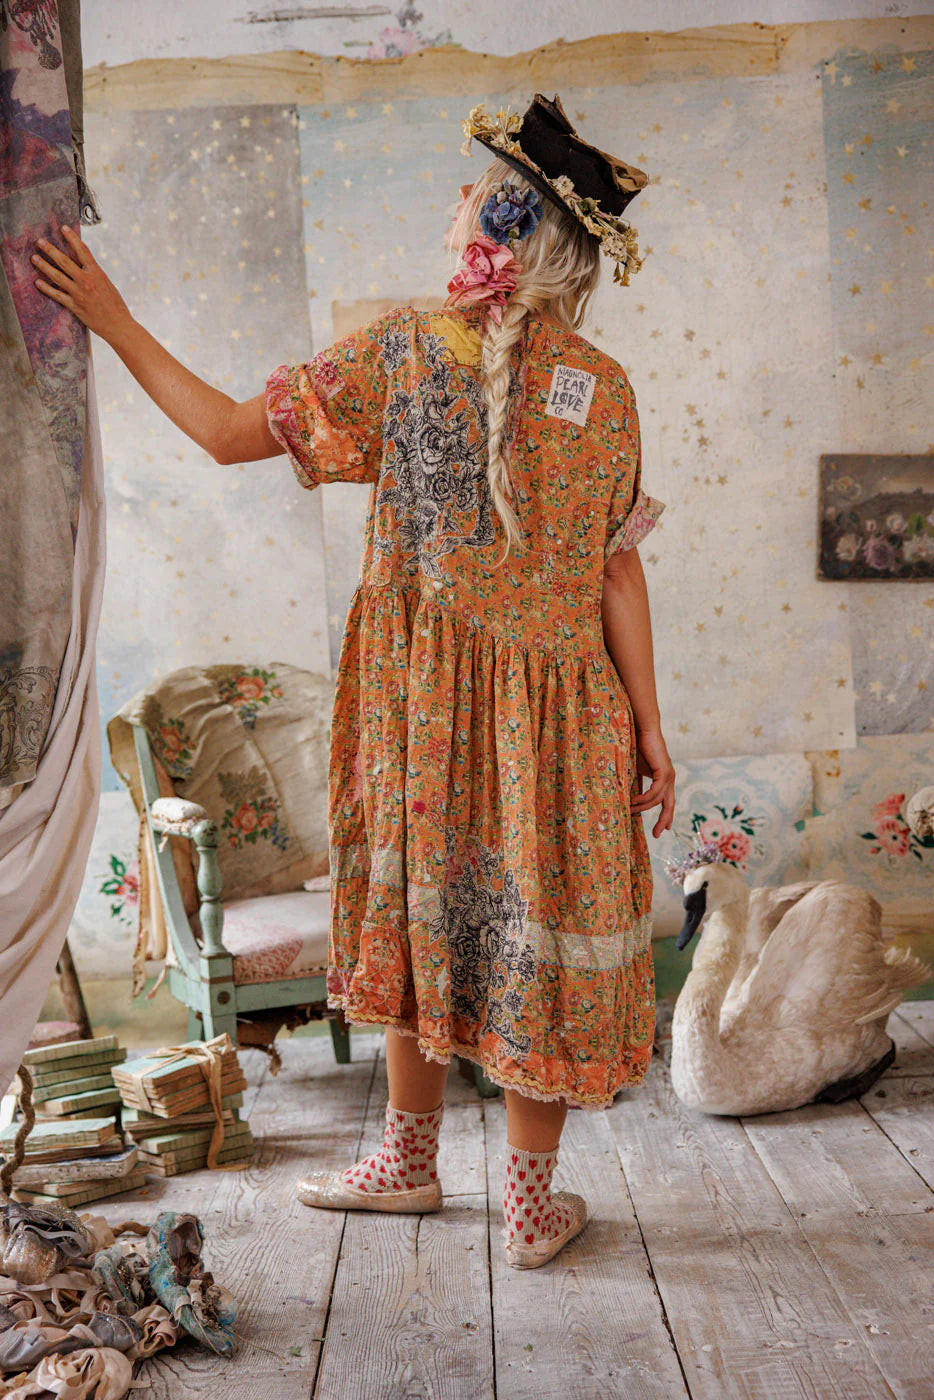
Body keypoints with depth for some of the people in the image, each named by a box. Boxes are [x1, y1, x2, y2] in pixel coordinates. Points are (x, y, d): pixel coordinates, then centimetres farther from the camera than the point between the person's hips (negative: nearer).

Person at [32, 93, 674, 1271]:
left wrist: (114, 322, 4)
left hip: (417, 688, 0)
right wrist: (649, 729, 2)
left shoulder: (396, 353, -8)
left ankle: (412, 1156, 32)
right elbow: (616, 572, -5)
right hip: (556, 704, 0)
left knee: (422, 902, 16)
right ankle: (531, 1201, 23)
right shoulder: (603, 390, -5)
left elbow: (228, 432, -5)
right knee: (534, 927, 10)